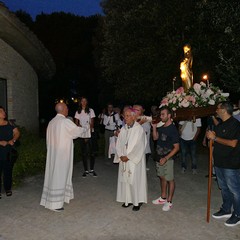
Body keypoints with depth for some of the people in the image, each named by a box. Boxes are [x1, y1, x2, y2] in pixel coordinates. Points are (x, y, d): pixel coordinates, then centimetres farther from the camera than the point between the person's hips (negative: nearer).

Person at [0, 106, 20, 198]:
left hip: (9, 153, 3)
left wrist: (13, 140, -12)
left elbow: (17, 133, 5)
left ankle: (8, 189, 24)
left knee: (8, 171, 10)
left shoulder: (9, 124, 7)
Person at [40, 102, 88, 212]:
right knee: (59, 176, -1)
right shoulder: (65, 121, -16)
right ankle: (55, 203, 7)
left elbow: (49, 139, 14)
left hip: (53, 153, 8)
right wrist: (85, 129, 16)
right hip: (62, 154, -8)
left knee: (54, 175, 16)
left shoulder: (51, 122, 7)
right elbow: (77, 131, -5)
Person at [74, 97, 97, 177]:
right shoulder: (78, 112, 8)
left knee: (91, 152, -1)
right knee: (84, 153, 5)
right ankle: (86, 170, 14)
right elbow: (76, 123, 8)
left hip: (90, 134, -2)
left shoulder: (91, 111, 1)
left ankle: (92, 170, 13)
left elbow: (92, 123, -3)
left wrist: (89, 134, -10)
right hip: (81, 134, 2)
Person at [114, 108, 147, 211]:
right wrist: (121, 156, -7)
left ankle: (138, 201, 16)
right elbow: (119, 144, 8)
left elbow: (139, 146, -15)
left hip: (135, 160, -5)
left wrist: (128, 157, -15)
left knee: (135, 180, 1)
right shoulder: (123, 129, 6)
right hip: (124, 159, 6)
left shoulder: (139, 129, -12)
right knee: (125, 179, 11)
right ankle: (128, 200, 25)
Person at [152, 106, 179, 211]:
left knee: (169, 179, 4)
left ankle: (169, 202, 17)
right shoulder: (161, 127, 5)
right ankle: (163, 197, 34)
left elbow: (176, 147, -16)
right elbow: (155, 137, 13)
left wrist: (166, 158, -22)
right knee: (162, 177, 18)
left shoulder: (173, 129, -16)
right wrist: (154, 127, -2)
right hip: (159, 157, 8)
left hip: (168, 158, -7)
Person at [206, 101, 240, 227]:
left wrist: (215, 137, -20)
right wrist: (210, 136, -1)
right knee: (224, 188, 19)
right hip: (219, 162, 8)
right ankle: (226, 210, 35)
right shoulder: (220, 124, 11)